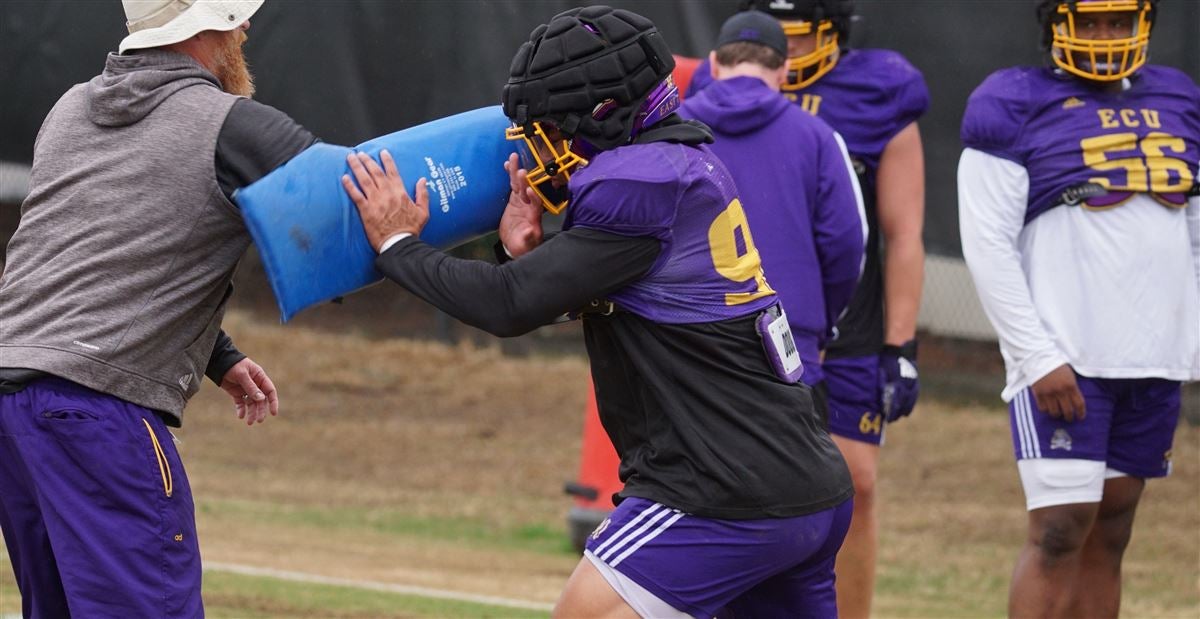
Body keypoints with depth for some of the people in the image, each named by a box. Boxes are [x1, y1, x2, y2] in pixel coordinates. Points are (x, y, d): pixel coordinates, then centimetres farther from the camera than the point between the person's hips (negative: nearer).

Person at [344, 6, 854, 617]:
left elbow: (512, 306, -13)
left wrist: (398, 246, 0)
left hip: (727, 501, -9)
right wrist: (529, 251, 5)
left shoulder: (639, 185, -13)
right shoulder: (684, 165, 15)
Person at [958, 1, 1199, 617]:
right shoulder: (1015, 108, -4)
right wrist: (1038, 357, -15)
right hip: (1064, 359, -6)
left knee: (1109, 535, 7)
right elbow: (989, 247, -9)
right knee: (1060, 532, -11)